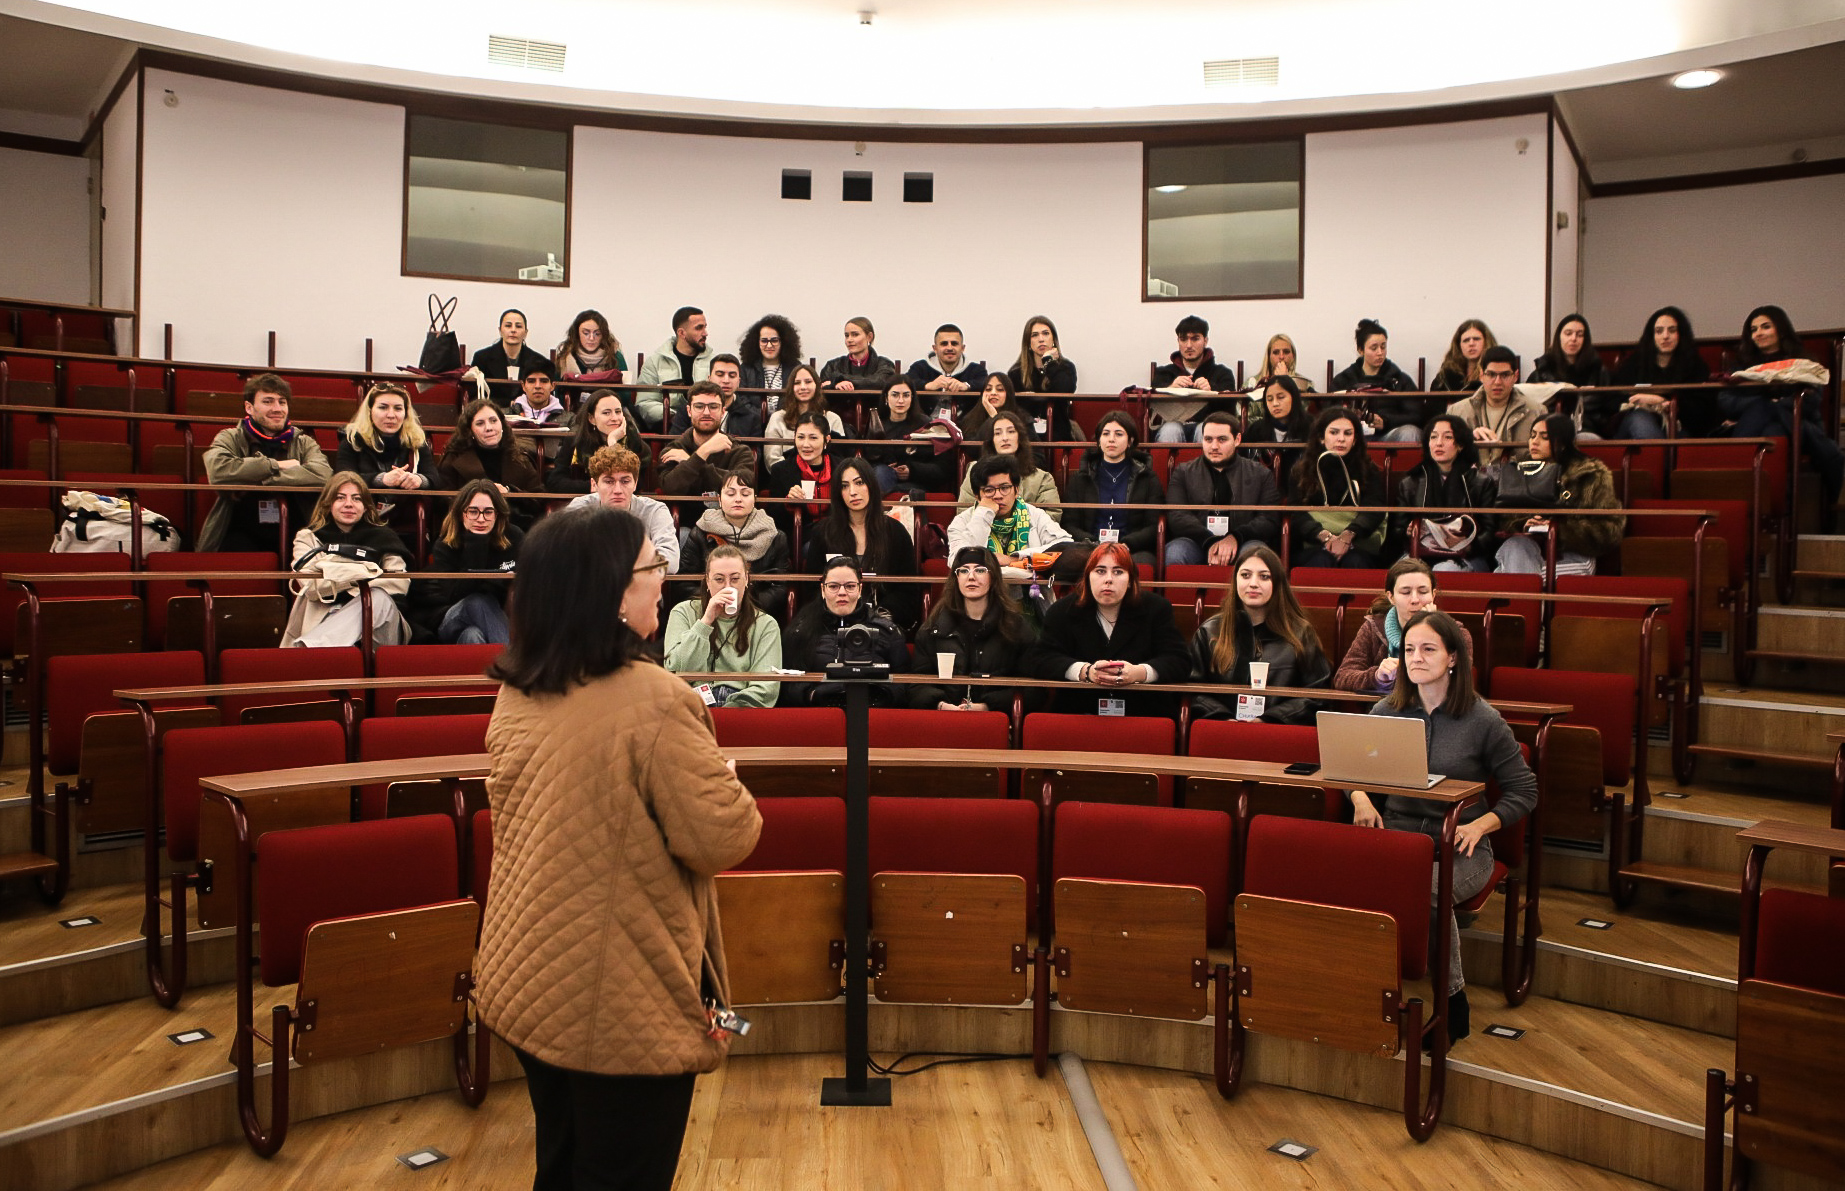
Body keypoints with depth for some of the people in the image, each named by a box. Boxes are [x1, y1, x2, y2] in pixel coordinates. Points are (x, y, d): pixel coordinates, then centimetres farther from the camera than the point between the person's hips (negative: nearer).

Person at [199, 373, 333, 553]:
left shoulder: (304, 442, 12)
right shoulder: (230, 439, 9)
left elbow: (322, 474, -13)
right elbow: (218, 471, -16)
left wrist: (254, 478, -13)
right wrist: (276, 465, -7)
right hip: (242, 533, -1)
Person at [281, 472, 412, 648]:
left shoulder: (382, 537, 17)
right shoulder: (308, 538, 16)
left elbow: (401, 584, -3)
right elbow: (311, 587, -4)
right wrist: (367, 571, -6)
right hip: (325, 619, -1)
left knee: (378, 598, -36)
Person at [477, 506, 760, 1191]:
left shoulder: (515, 697, 0)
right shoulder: (652, 702, -24)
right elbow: (724, 840, -21)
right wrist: (728, 786, 1)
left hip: (525, 983, 7)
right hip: (622, 1002, -7)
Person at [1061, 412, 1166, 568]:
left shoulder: (1147, 478, 14)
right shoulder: (1079, 478, 18)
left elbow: (1154, 526, 5)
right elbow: (1069, 523, 10)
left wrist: (1125, 544, -14)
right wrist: (1089, 543, -12)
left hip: (1134, 550, 0)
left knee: (1141, 562, -37)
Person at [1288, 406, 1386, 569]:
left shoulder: (1369, 471, 14)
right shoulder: (1301, 470, 13)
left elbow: (1374, 510, -3)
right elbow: (1297, 513, 0)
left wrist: (1348, 535, -23)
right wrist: (1325, 536, -19)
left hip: (1358, 543, 1)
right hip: (1313, 545, -1)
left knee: (1355, 562, -33)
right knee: (1321, 561, -34)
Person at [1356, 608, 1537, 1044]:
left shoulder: (1483, 720, 0)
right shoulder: (1385, 712, 9)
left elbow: (1523, 790, 6)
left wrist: (1481, 824, -10)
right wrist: (1360, 797, -2)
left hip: (1459, 848, -2)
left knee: (1427, 891, -35)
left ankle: (1452, 997, -11)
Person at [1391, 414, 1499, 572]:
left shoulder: (1482, 482, 15)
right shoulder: (1409, 483, 20)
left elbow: (1491, 531, 5)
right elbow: (1396, 532, 16)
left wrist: (1467, 545, -17)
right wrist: (1407, 535, -10)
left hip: (1465, 558, -2)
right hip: (1421, 556, 2)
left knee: (1445, 570, -39)